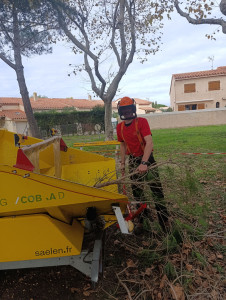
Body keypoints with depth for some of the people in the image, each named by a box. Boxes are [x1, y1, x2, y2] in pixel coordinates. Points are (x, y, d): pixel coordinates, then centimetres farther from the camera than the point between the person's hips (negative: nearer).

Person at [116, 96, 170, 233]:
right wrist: (123, 162, 12)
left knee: (157, 190, -5)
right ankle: (143, 218, 32)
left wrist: (144, 163, -36)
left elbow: (149, 142, -27)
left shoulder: (142, 122, -17)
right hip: (133, 160, 6)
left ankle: (164, 221, 9)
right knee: (137, 192, 13)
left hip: (147, 159, -5)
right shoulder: (120, 127, 1)